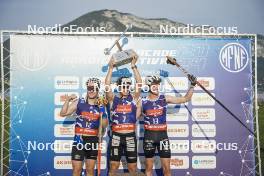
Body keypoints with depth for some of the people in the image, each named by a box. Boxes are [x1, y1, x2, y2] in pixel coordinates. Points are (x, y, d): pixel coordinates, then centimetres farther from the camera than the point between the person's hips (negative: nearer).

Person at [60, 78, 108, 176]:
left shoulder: (100, 105, 3)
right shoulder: (79, 102, -2)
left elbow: (104, 125, 3)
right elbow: (63, 114, -5)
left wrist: (103, 114, -13)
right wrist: (67, 100, -16)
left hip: (93, 140, 2)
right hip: (79, 139, -2)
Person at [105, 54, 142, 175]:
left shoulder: (134, 98, 4)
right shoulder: (113, 99, 3)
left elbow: (139, 84, -10)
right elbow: (107, 86, -12)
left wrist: (133, 66, -16)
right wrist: (111, 68, -17)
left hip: (130, 136, 1)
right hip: (116, 136, 0)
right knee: (113, 166, 6)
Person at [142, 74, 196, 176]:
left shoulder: (165, 99, 1)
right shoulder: (143, 101, -1)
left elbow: (186, 99, 3)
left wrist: (192, 86, -6)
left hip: (162, 135, 1)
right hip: (149, 135, -1)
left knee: (167, 168, 2)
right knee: (149, 167, 9)